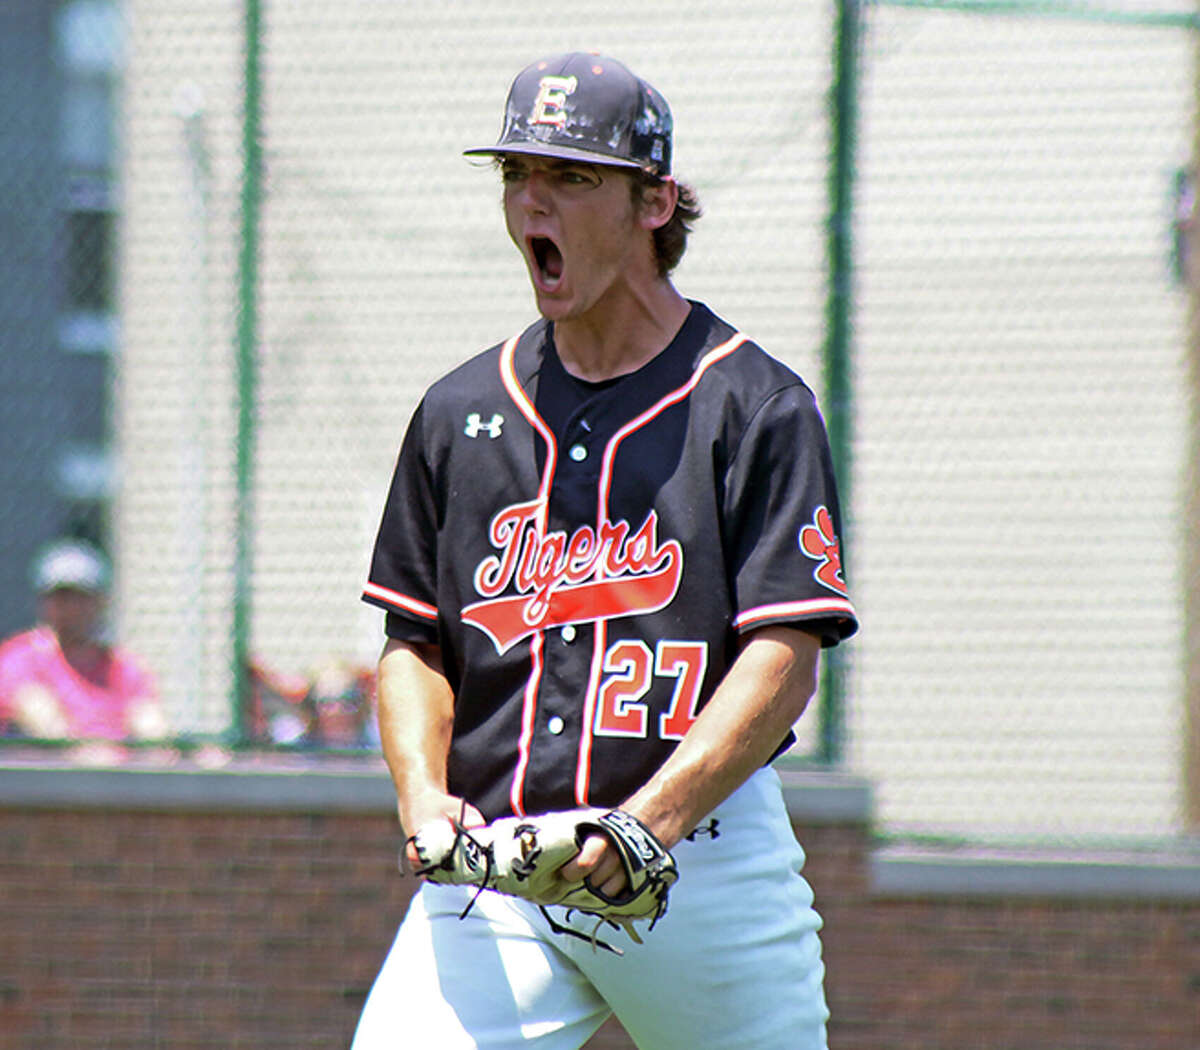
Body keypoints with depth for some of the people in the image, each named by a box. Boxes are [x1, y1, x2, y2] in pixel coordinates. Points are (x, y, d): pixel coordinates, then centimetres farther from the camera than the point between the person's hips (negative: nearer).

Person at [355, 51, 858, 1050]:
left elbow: (785, 662, -9)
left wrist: (650, 820, -22)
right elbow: (415, 641, 17)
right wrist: (423, 796, -4)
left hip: (703, 863, -3)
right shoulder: (459, 412, 14)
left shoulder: (753, 405, -1)